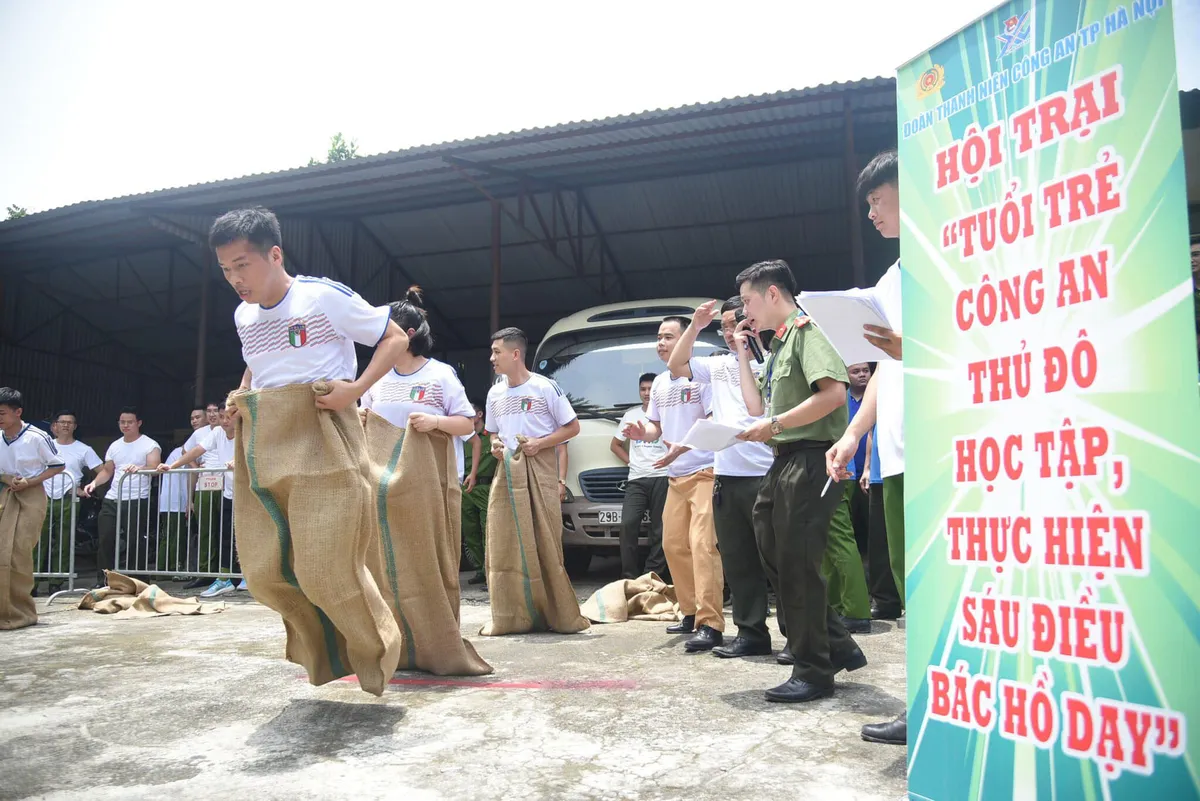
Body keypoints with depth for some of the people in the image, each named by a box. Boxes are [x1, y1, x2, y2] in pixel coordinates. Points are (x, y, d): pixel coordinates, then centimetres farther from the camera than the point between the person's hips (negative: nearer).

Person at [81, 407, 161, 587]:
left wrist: (139, 468, -40)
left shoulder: (150, 445, -3)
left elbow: (154, 467, -19)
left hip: (137, 501, -6)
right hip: (111, 500, 6)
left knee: (134, 542, -5)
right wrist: (94, 483, 1)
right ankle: (102, 581, 11)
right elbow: (107, 471, 21)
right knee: (106, 540, 3)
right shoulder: (115, 446, 17)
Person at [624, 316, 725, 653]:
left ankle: (711, 625, -17)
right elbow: (656, 426, 23)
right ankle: (691, 613, 22)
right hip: (675, 477, 9)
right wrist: (643, 432, 0)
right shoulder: (659, 383, 17)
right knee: (673, 544, 10)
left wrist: (683, 446, -26)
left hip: (704, 472, -8)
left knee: (702, 545, -16)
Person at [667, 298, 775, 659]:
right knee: (737, 560, 10)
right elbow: (676, 366, 21)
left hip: (763, 474, -6)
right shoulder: (719, 365, 16)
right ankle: (751, 632, 20)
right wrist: (695, 327, 12)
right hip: (726, 476, 6)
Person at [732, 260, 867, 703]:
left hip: (810, 458, -10)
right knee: (778, 559, 12)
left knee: (797, 565, -6)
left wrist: (775, 425, -20)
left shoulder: (806, 330, -7)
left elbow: (834, 392, -22)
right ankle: (838, 648, 23)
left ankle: (814, 672, 6)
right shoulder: (779, 343, 21)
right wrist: (742, 354, 18)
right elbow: (757, 407, 18)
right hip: (785, 462, 10)